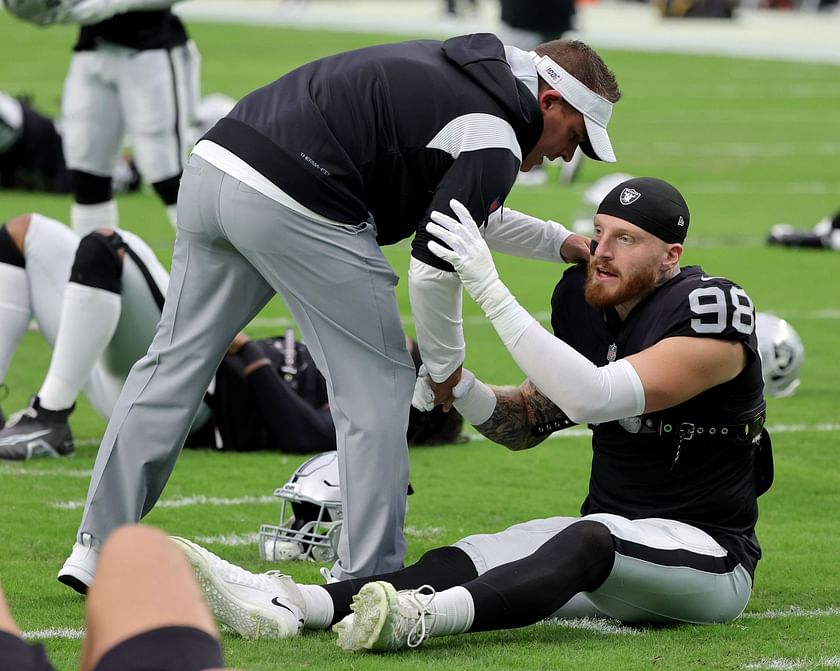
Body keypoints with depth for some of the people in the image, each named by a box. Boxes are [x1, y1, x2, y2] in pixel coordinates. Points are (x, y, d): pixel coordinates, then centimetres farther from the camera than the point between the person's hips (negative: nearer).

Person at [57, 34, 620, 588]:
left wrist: (563, 244, 42)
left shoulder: (454, 72, 25)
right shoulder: (494, 142, -3)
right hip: (293, 203, -9)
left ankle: (99, 550, 17)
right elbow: (433, 268, -6)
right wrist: (447, 367, 10)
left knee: (174, 365, 15)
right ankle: (368, 578, 7)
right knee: (378, 382, 5)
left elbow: (466, 211, 40)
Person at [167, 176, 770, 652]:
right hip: (608, 532, 8)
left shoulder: (711, 314, -17)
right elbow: (528, 422, 14)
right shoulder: (584, 298, 7)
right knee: (467, 560, -16)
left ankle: (420, 618, -63)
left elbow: (595, 398, -31)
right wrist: (460, 389, -8)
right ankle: (287, 605, -36)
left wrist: (491, 291, -33)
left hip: (707, 557, -8)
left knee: (591, 540, -38)